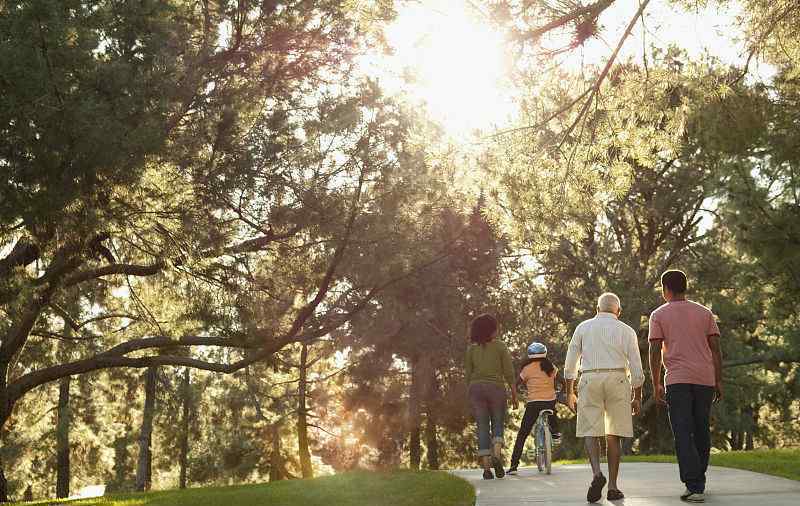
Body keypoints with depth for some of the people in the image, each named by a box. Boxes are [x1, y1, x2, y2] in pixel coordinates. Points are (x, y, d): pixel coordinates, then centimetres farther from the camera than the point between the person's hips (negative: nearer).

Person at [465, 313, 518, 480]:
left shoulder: (472, 349, 8)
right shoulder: (500, 346, 0)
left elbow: (468, 374, 7)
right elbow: (509, 372, -3)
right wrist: (514, 393, 4)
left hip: (476, 388, 2)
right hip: (496, 387, -2)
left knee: (482, 428, 3)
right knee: (498, 425, 9)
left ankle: (486, 467, -2)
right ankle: (497, 455, -17)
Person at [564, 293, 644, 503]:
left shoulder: (583, 328, 12)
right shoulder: (626, 331, 10)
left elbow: (570, 365, 11)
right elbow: (636, 369, 8)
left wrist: (570, 392, 18)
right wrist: (637, 397, 15)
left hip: (589, 380, 0)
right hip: (617, 380, 0)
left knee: (590, 432, 0)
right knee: (613, 435, 6)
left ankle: (597, 473, -24)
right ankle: (613, 486, 4)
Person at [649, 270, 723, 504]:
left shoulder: (659, 315, 4)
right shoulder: (705, 313, 12)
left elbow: (654, 352, -2)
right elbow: (716, 348, 7)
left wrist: (656, 385, 3)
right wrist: (719, 382, 10)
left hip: (677, 380, -3)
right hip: (705, 379, 3)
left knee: (683, 434, -5)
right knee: (701, 431, 15)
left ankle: (694, 487, -15)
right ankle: (699, 479, 25)